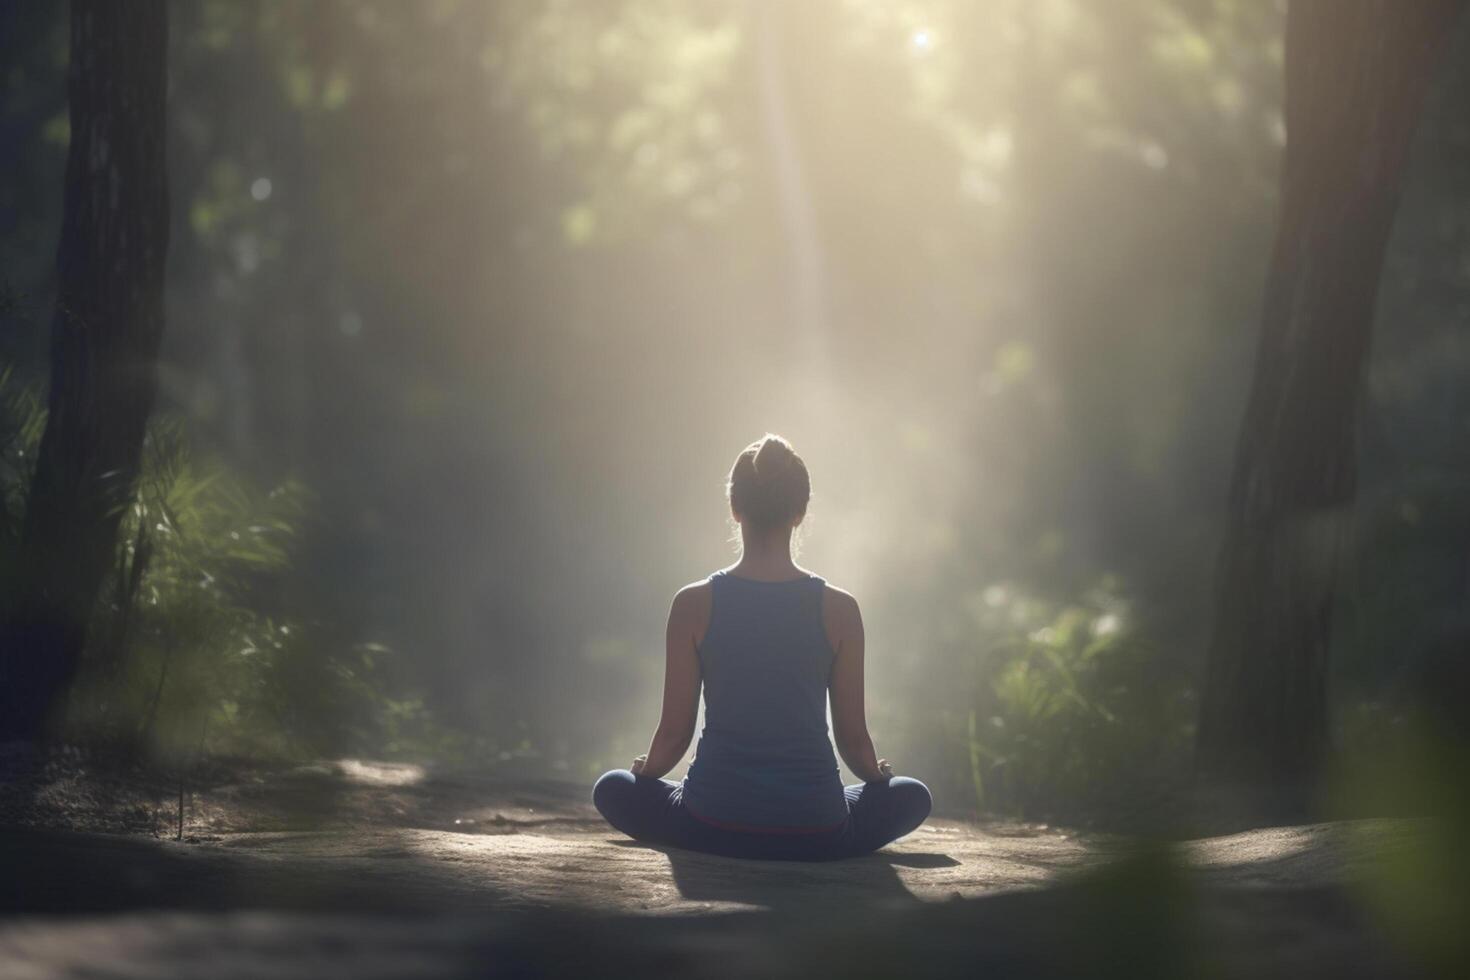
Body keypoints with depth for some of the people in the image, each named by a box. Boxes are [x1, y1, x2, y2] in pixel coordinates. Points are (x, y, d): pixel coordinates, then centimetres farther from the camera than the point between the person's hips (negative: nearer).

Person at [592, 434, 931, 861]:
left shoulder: (693, 604, -5)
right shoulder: (838, 609, -4)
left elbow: (674, 733, 0)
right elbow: (853, 738, 2)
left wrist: (647, 770, 23)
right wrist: (876, 774, 26)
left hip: (713, 826, -1)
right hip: (816, 835, 1)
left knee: (612, 789, 29)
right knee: (911, 795, 30)